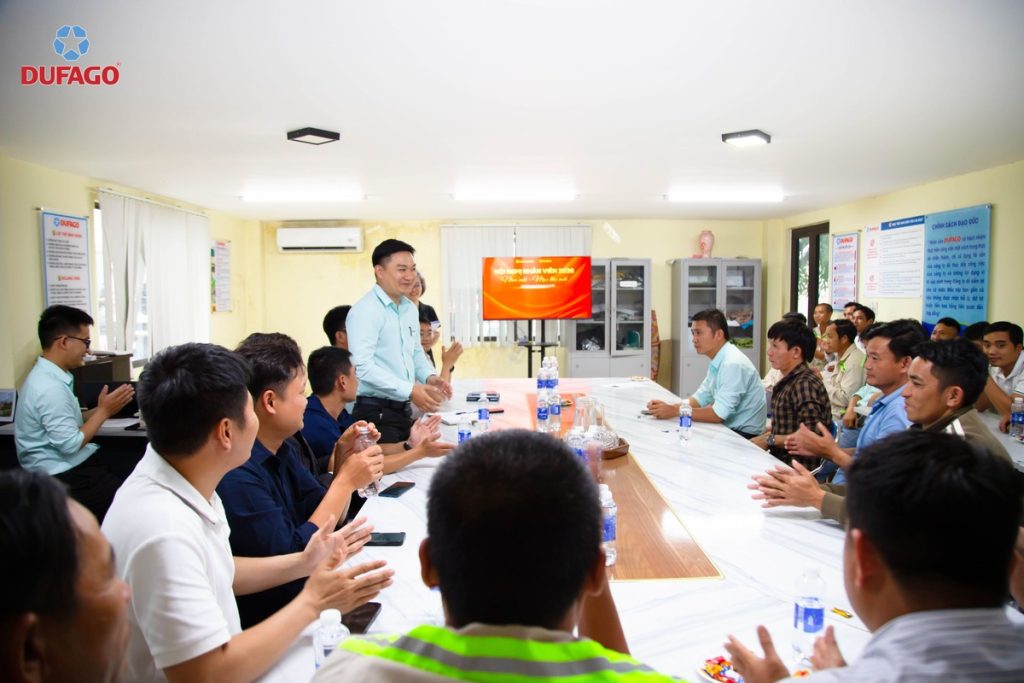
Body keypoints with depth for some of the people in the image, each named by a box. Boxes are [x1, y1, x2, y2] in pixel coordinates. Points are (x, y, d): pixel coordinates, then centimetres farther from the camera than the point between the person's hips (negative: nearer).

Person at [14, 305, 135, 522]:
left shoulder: (48, 376, 8)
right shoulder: (50, 387, -21)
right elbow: (70, 444, -21)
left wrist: (103, 408, 4)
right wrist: (104, 411, -13)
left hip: (74, 467, 9)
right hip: (65, 478, -9)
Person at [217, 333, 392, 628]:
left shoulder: (283, 449, 3)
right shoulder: (236, 473, -25)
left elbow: (328, 520, 8)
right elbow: (291, 560, -22)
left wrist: (342, 462, -7)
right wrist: (346, 482, -19)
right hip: (267, 618, -8)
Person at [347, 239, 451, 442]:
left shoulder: (410, 308, 11)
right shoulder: (365, 311, -16)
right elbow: (363, 366, -24)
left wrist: (430, 376, 3)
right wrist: (410, 391, -24)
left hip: (404, 409, 8)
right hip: (376, 412, -8)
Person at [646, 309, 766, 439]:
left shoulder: (733, 364, -23)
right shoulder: (718, 361, 5)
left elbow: (718, 414, -25)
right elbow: (701, 398, 11)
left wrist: (675, 412, -19)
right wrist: (670, 407, -5)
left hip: (744, 436, -7)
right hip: (729, 429, 7)